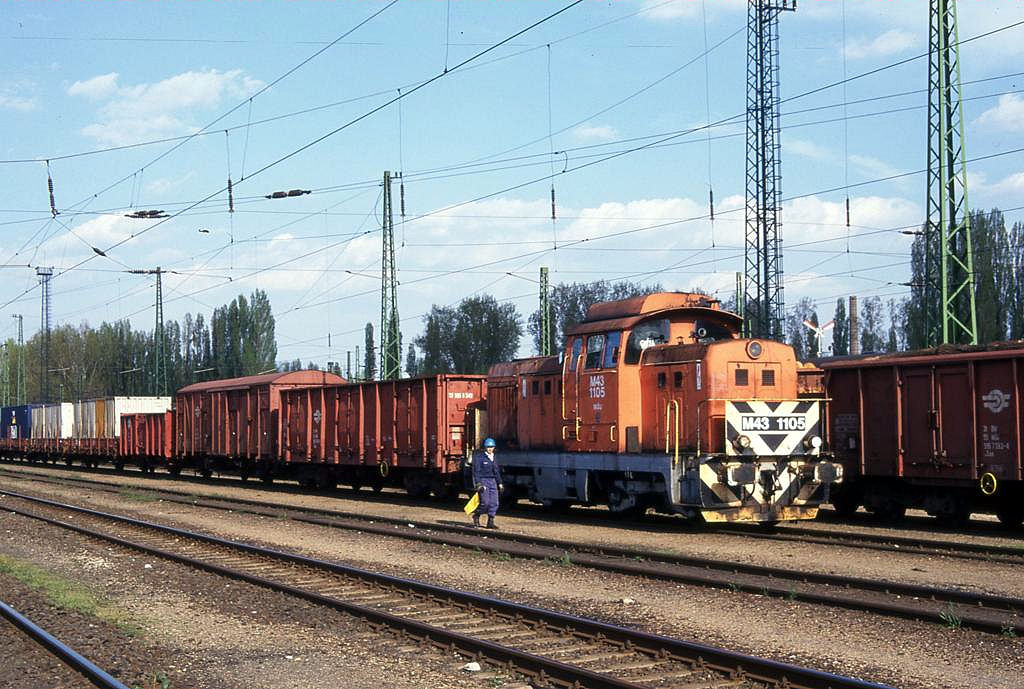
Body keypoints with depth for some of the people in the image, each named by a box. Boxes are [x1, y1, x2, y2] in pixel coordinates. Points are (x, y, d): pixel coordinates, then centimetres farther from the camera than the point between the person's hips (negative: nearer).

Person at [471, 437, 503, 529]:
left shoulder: (493, 458, 15)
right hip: (483, 481, -6)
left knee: (494, 503, -2)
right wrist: (478, 484, -17)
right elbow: (476, 472, -10)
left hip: (492, 481, 6)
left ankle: (490, 522, 2)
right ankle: (476, 516, 14)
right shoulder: (479, 458, -5)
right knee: (485, 502, -12)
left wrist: (499, 483, 18)